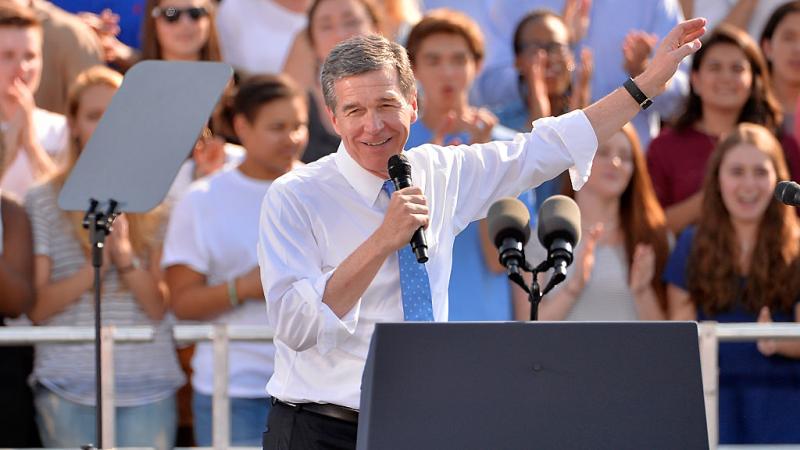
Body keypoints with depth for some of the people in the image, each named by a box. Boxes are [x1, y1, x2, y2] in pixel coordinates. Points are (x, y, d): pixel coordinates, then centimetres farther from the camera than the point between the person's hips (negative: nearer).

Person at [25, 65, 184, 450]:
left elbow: (161, 307, 3)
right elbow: (37, 307, -1)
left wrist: (125, 255, -13)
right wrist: (97, 264, -12)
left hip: (148, 386, 1)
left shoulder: (155, 204, 9)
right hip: (68, 387, -1)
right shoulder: (43, 202, 5)